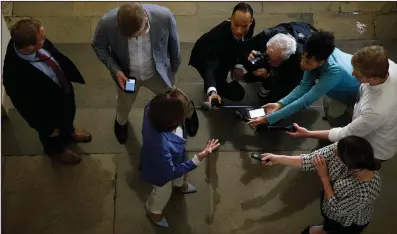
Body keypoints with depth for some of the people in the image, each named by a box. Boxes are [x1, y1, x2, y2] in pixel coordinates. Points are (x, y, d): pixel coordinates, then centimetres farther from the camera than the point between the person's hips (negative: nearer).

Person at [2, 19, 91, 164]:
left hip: (63, 91, 6)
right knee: (52, 135, 30)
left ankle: (69, 131, 71)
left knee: (68, 116, 37)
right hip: (49, 110, -6)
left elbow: (57, 56, -4)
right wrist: (48, 128, -12)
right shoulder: (16, 76, -46)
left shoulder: (23, 40, -26)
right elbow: (27, 108, -27)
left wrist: (71, 74, 10)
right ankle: (56, 150, 64)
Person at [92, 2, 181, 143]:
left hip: (158, 72, 0)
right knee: (124, 104, 29)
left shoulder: (164, 16, -35)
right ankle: (120, 122, 66)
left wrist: (174, 68, 3)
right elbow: (98, 46, -12)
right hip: (126, 74, 0)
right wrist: (115, 70, -23)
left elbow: (173, 42, -12)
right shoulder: (107, 22, -35)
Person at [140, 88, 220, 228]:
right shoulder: (160, 145, -54)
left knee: (179, 176, 40)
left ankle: (179, 184, 77)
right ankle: (153, 210, 66)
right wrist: (199, 159, -39)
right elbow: (170, 172, -34)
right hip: (161, 171, -5)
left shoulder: (152, 109, -36)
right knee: (163, 193, 31)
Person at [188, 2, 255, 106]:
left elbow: (242, 45, -3)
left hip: (226, 53, 7)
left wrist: (238, 65, -14)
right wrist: (212, 91, -68)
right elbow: (210, 67, -51)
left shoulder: (250, 23, -24)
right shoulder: (219, 34, -43)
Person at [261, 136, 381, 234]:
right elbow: (310, 160, -21)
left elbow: (336, 208, -27)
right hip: (330, 197, 5)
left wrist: (323, 176, -27)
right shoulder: (340, 150, -32)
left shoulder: (365, 193, -42)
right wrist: (278, 159, -22)